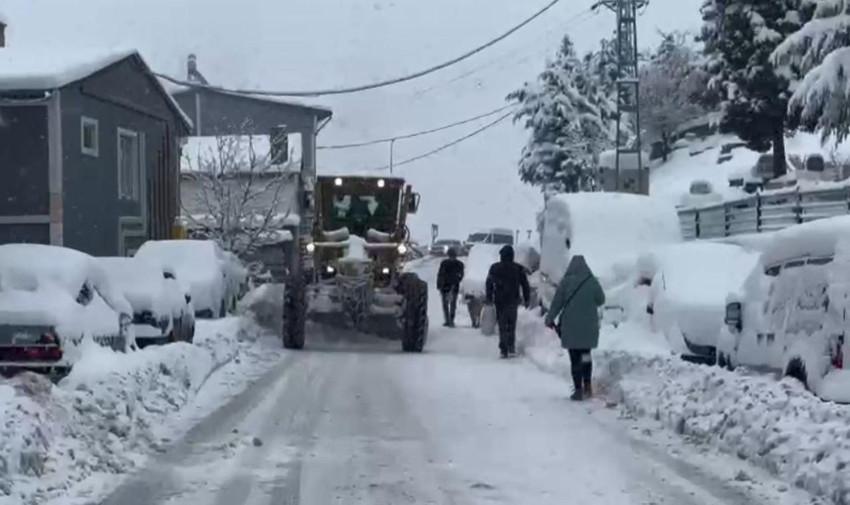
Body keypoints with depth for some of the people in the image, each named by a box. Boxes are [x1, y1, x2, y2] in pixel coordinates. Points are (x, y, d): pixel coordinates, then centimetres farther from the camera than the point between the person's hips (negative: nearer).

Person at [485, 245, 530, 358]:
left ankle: (504, 349, -3)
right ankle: (511, 347, 11)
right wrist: (526, 300, 10)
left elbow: (489, 284, -1)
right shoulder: (519, 269, 0)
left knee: (502, 326, 3)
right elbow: (525, 285, 3)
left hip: (500, 301, -1)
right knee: (512, 324, 15)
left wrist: (489, 298, 5)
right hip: (513, 301, 1)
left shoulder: (495, 268, -3)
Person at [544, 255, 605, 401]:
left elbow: (557, 302, -6)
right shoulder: (592, 281, -5)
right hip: (589, 326, 2)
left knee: (575, 358, 3)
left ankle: (578, 390, 1)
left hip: (571, 326, -2)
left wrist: (550, 318, 6)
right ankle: (587, 386, 20)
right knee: (586, 355, 19)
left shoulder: (566, 282, -10)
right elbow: (601, 300, 6)